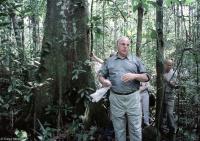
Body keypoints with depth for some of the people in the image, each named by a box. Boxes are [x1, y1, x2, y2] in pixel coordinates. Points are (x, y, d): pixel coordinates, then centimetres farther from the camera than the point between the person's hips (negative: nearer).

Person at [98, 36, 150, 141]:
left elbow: (146, 77, 5)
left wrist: (134, 76, -15)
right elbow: (101, 75, 13)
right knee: (119, 129, 12)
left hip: (133, 97, -1)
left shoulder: (135, 60, 7)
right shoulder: (109, 61, 10)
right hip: (116, 99, 1)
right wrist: (104, 81, -10)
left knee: (136, 129, 4)